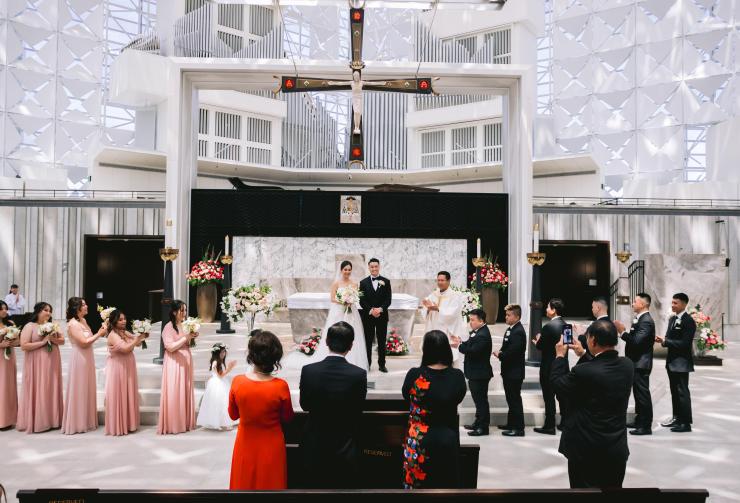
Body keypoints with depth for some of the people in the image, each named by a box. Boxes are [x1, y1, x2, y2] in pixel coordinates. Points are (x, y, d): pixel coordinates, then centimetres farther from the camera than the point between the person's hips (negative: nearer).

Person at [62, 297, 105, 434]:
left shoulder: (83, 321, 10)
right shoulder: (73, 324, -17)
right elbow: (84, 342, -20)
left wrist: (99, 332, -1)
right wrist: (99, 334, -13)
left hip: (87, 358, 9)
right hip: (79, 359, -9)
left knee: (87, 390, 14)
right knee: (79, 391, 0)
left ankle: (85, 421, 24)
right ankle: (77, 423, 10)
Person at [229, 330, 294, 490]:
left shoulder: (237, 382, -19)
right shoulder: (280, 386, -24)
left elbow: (233, 415, -2)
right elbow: (288, 418, -7)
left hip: (246, 445, 2)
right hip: (271, 446, -1)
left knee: (245, 482, 22)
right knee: (269, 483, 19)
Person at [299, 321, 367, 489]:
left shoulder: (308, 371, -18)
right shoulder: (359, 374, -21)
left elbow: (305, 405, -3)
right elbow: (358, 411, -7)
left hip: (315, 445, 1)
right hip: (345, 445, -1)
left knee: (314, 485, 20)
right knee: (345, 486, 18)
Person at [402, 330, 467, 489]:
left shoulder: (414, 374, -16)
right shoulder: (457, 376, -13)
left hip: (419, 440, -1)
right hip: (447, 440, 1)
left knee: (418, 482, 14)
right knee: (445, 483, 18)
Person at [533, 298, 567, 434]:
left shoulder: (549, 326, -19)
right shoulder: (565, 325, 6)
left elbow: (541, 346, -13)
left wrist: (538, 341, 8)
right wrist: (541, 341, 13)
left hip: (549, 367, -8)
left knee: (549, 397, -1)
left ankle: (549, 426, 4)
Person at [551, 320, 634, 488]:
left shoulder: (583, 371, -26)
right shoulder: (627, 365, -6)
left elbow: (557, 384, -8)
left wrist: (560, 356, 5)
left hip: (586, 450, -5)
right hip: (617, 449, 6)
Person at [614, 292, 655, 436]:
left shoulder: (646, 321, -18)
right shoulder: (639, 319, 12)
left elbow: (637, 341, -27)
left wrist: (622, 331, -22)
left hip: (641, 364, -10)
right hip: (636, 362, 10)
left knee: (643, 394, -3)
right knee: (638, 393, 17)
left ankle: (646, 426, 4)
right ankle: (639, 421, 27)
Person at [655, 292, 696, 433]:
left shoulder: (689, 321, -14)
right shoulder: (672, 319, 13)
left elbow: (685, 343, -21)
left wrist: (665, 341, -21)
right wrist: (663, 340, -5)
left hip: (682, 361, -8)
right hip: (672, 360, 8)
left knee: (682, 392, -3)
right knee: (674, 391, 15)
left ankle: (686, 423, 4)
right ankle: (677, 418, 25)